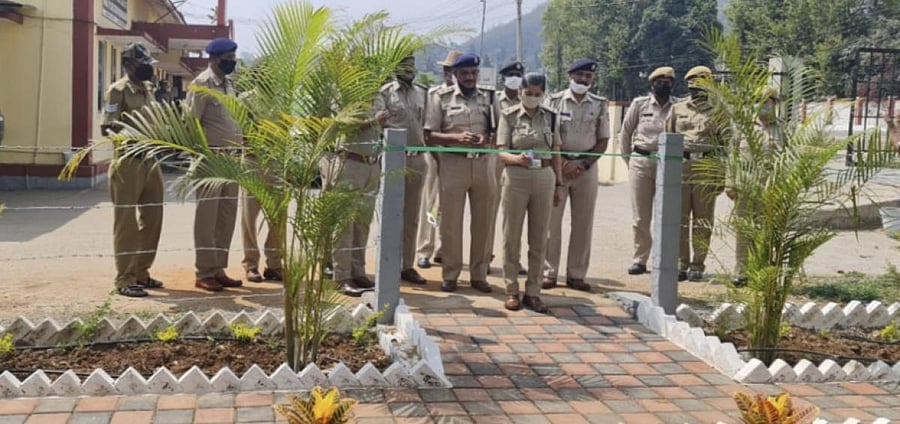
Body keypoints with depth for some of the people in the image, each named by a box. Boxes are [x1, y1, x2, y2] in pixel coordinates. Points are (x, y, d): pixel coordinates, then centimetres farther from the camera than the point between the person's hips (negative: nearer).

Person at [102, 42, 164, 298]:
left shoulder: (148, 89, 14)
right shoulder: (118, 90, -9)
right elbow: (107, 128, -15)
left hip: (151, 160, 8)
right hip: (128, 162, -8)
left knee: (152, 219, 12)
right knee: (126, 222, -3)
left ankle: (141, 273, 23)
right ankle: (124, 280, 3)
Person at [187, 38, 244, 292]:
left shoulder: (228, 84, 15)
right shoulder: (202, 84, -9)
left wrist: (238, 153, 12)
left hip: (230, 158, 8)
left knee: (227, 218, 10)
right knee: (207, 218, -1)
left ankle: (219, 270, 19)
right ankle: (204, 274, 7)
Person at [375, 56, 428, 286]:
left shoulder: (421, 93, 14)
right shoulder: (385, 92, 0)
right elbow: (375, 122, -9)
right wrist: (381, 117, -30)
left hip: (418, 159, 5)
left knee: (411, 217, 9)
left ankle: (407, 265, 16)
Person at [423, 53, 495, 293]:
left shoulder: (487, 98, 11)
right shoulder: (442, 98, 2)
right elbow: (429, 135, -2)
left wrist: (486, 139, -9)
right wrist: (457, 138, -16)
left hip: (482, 163, 3)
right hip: (453, 163, -2)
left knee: (482, 221, 7)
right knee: (451, 222, 2)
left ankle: (479, 274, 18)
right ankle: (450, 274, 13)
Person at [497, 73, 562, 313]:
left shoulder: (549, 117, 9)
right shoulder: (509, 115, 1)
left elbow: (556, 154, 12)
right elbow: (501, 152, -6)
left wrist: (559, 184, 8)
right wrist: (517, 158, -26)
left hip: (544, 178, 3)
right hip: (516, 177, -2)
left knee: (539, 238, 6)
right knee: (512, 236, 3)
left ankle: (533, 292, 15)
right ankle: (512, 291, 13)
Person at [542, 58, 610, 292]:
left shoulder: (600, 104, 6)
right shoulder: (555, 100, 2)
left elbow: (603, 140, 5)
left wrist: (583, 164, -8)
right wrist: (560, 163, -10)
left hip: (586, 167, 2)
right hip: (557, 165, -1)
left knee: (583, 223, 4)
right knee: (551, 220, -2)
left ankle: (576, 274, 11)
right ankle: (549, 272, 5)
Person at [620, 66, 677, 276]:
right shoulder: (640, 104, 5)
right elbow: (626, 131, 11)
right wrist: (628, 159, 10)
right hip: (641, 161, 1)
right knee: (640, 216, 5)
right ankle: (639, 260, 13)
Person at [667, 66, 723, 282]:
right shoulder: (677, 109, 12)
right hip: (680, 166, 1)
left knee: (702, 221, 3)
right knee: (679, 219, 2)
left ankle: (698, 265, 10)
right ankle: (681, 263, 10)